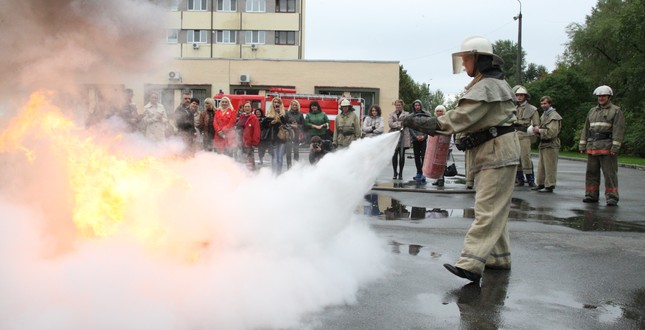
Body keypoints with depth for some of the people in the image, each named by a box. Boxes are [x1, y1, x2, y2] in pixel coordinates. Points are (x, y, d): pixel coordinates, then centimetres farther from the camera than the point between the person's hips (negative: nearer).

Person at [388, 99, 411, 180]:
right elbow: (390, 123, -2)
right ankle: (395, 173, 8)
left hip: (403, 137, -1)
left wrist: (396, 124, -12)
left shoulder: (406, 114, 11)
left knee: (402, 156, 0)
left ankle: (400, 173, 7)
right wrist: (400, 124, -11)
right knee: (394, 155, 0)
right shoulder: (391, 114, 15)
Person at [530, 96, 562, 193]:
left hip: (550, 145, -10)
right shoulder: (544, 115, 18)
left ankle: (549, 186, -1)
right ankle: (541, 184, 24)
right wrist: (536, 129, 5)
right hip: (543, 144, 10)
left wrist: (539, 130, -16)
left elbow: (551, 132, -21)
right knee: (541, 166, 15)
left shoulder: (554, 116, -13)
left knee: (549, 167, -6)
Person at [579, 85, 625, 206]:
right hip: (592, 146, 6)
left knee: (610, 173, -6)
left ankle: (612, 197, -3)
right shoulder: (592, 111, 18)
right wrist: (582, 145, 9)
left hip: (607, 147, -6)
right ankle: (591, 195, 14)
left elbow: (618, 130, -9)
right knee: (591, 172, 7)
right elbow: (586, 129, 17)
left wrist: (615, 147, -17)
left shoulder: (616, 111, 0)